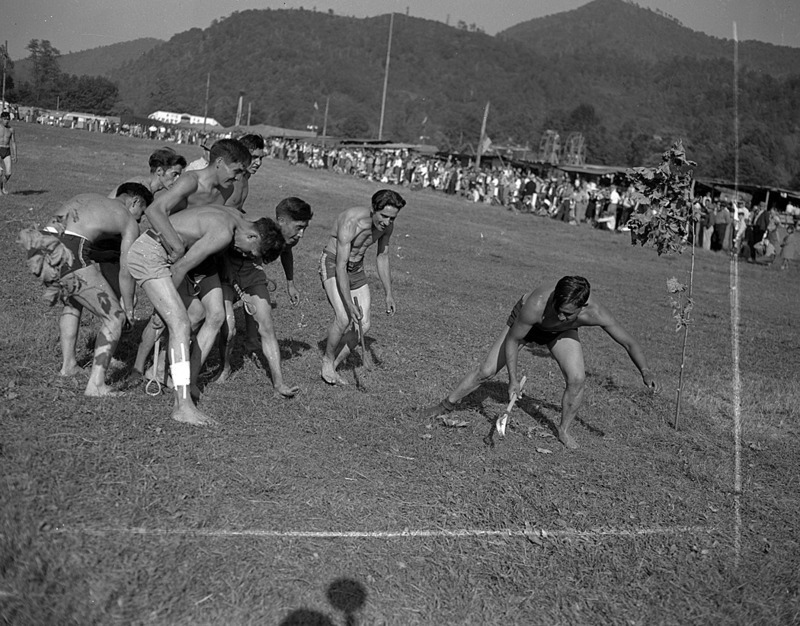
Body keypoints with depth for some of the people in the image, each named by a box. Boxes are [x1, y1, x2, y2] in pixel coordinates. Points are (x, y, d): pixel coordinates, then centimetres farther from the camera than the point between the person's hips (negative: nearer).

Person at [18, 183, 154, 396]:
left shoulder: (86, 197, 33)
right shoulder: (129, 222, 15)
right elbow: (126, 273, 10)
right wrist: (129, 310, 22)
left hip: (39, 252, 7)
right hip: (69, 257, -7)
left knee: (73, 302, 35)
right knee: (115, 318, 4)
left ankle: (68, 364, 36)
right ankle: (96, 384, -5)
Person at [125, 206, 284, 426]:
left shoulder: (235, 218, 8)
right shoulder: (223, 233, -23)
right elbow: (181, 267, -19)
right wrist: (168, 299, -4)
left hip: (159, 254, 11)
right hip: (147, 254, -11)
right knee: (181, 324, -18)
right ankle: (183, 406, -20)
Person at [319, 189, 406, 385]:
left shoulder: (387, 225, -10)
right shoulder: (350, 222, -32)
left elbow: (383, 257, 5)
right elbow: (340, 265, -33)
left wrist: (389, 293, 5)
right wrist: (349, 304, -39)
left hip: (356, 269, 7)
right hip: (332, 265, -7)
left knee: (363, 325, -2)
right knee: (343, 319, -24)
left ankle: (333, 365, 12)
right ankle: (327, 360, 2)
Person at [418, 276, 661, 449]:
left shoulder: (595, 313, -39)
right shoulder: (537, 304, -46)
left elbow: (629, 342, -24)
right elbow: (511, 340, -29)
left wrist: (646, 372, -32)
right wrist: (513, 379, -26)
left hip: (561, 333, 2)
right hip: (523, 322, -2)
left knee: (577, 379, -17)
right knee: (486, 370, -3)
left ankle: (564, 430, 8)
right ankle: (446, 405, 20)